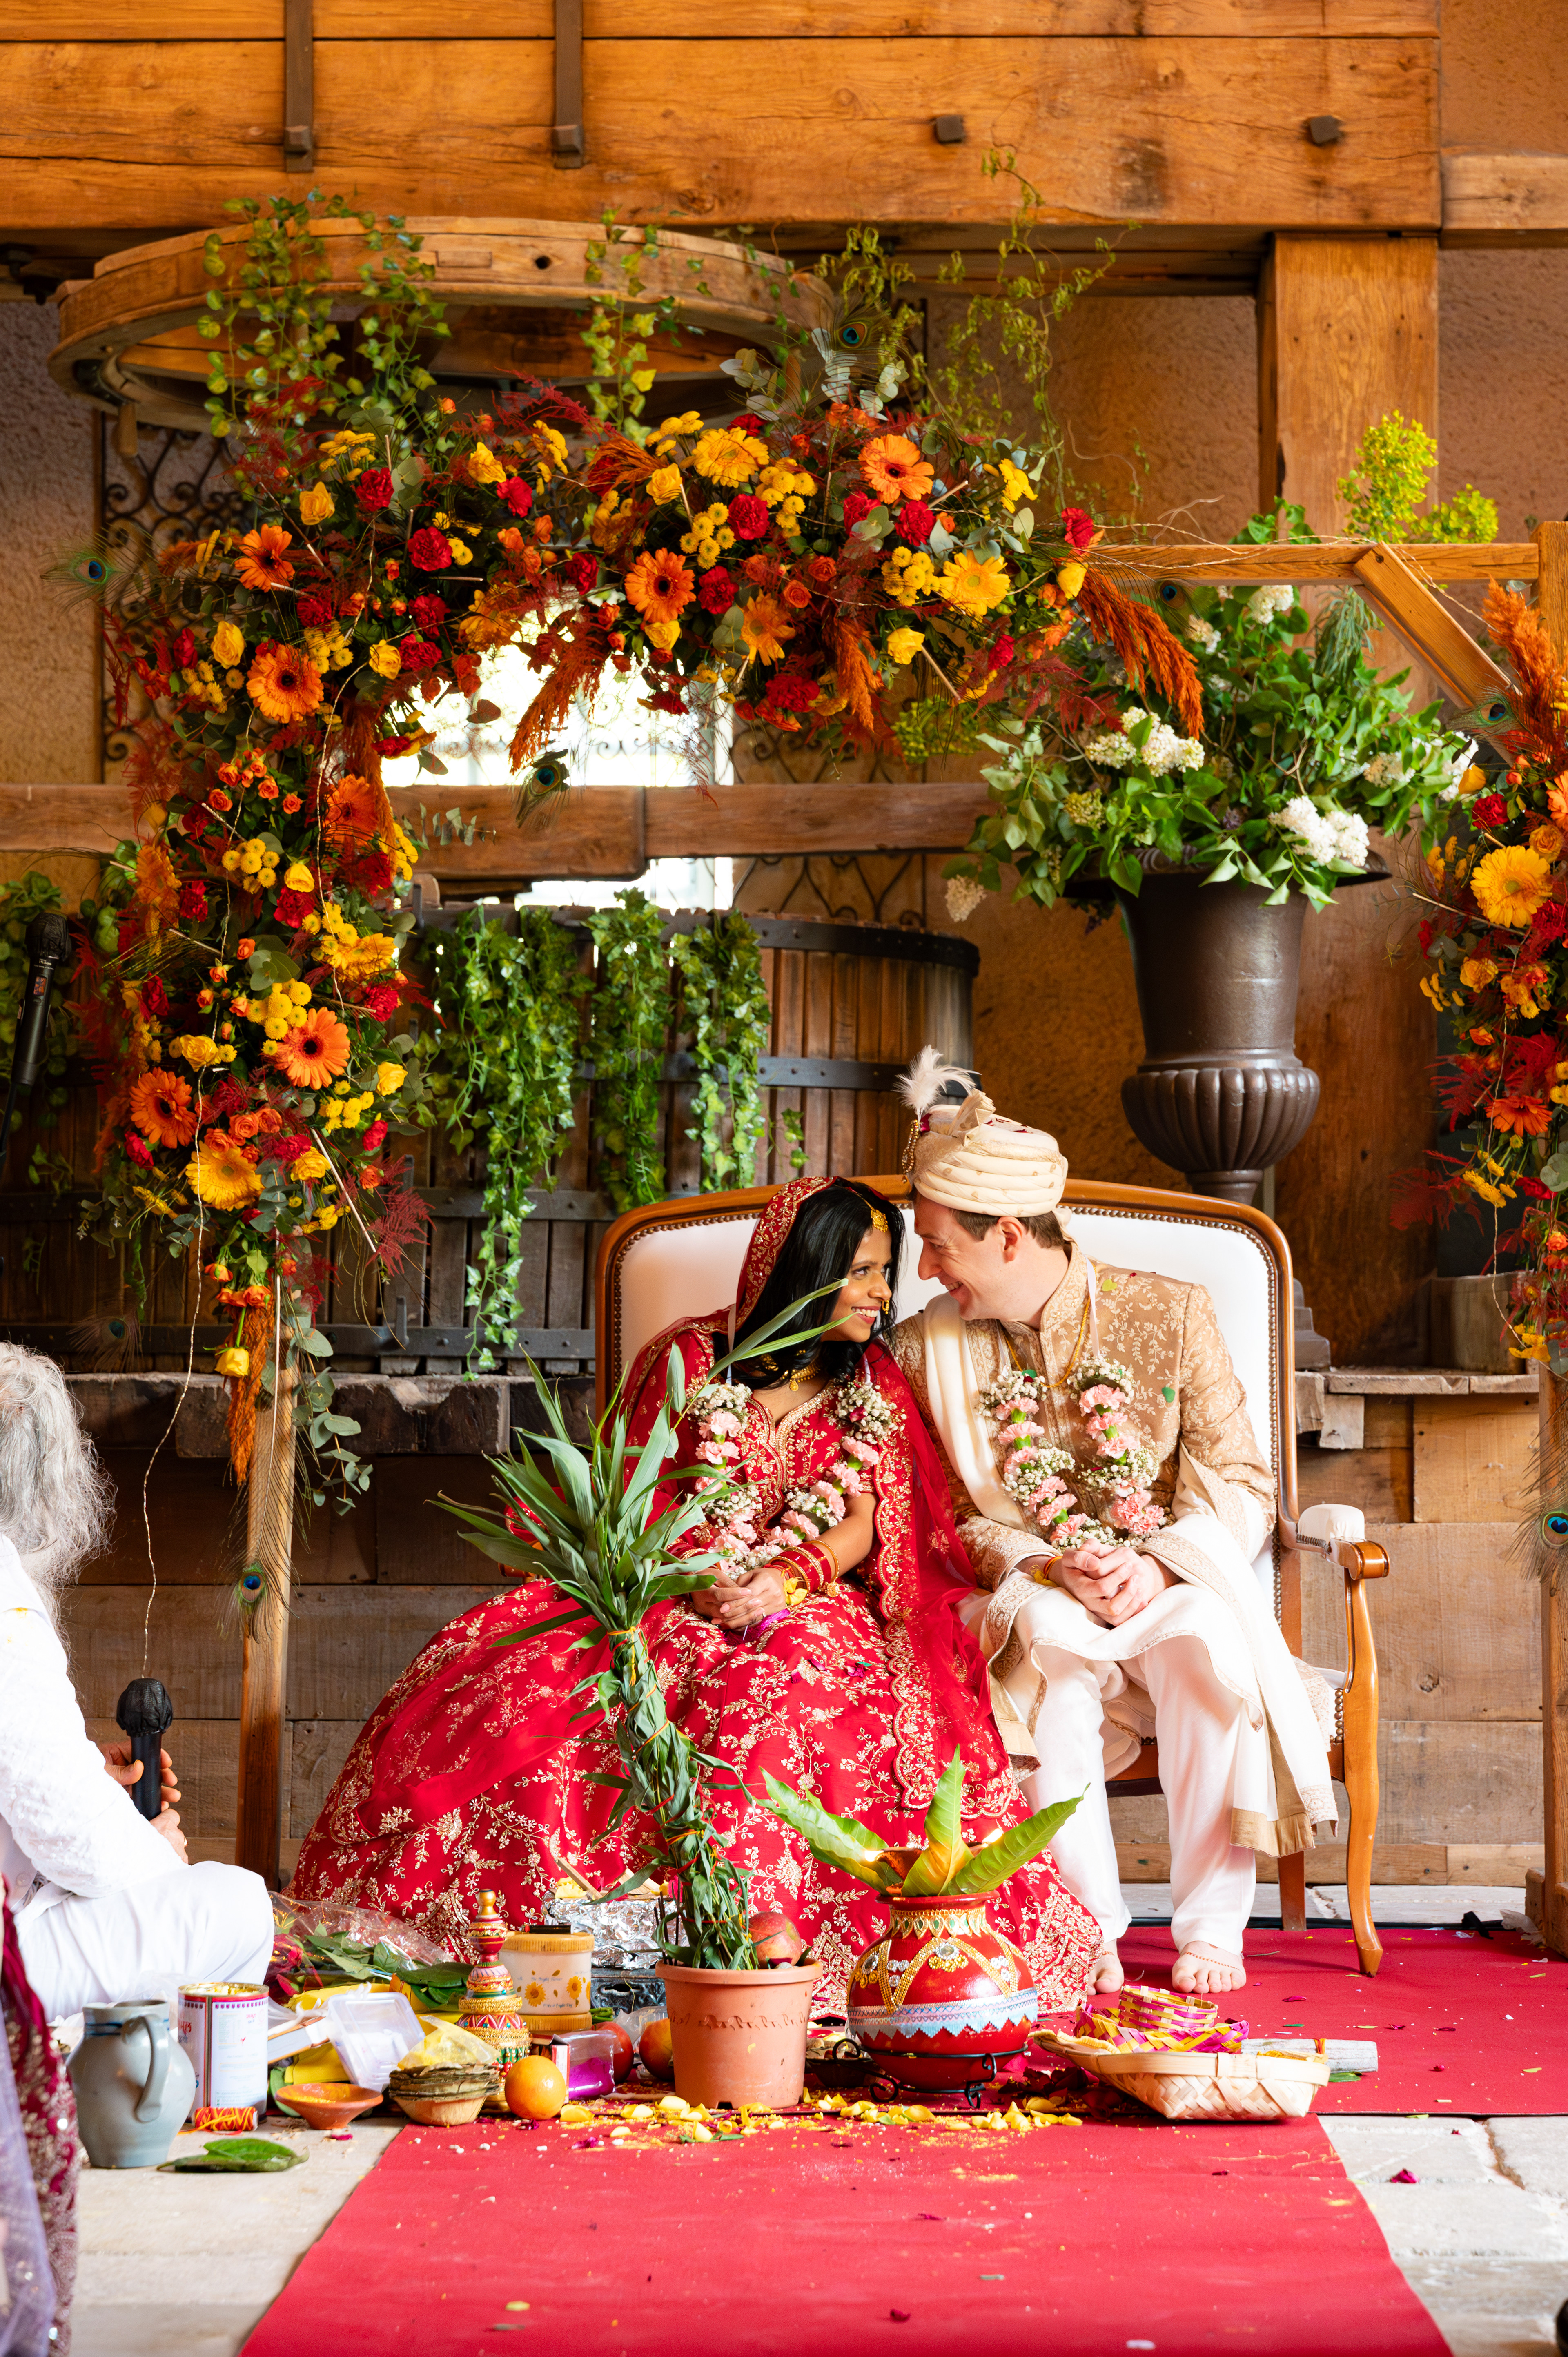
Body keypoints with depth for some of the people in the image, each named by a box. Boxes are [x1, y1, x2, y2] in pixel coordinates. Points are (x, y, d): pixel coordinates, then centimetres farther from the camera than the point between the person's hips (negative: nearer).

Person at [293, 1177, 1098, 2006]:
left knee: (777, 1696, -38)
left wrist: (787, 1579, -21)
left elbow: (864, 1526, 0)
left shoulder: (872, 1385, 12)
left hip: (808, 1604, 0)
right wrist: (690, 1580, -16)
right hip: (674, 1597, 1)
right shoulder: (692, 1357, 8)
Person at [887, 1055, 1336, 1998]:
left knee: (1210, 1634, -35)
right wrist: (1052, 1570, -17)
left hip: (1175, 1591, 0)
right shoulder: (929, 1350, 2)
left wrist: (1157, 1565, -21)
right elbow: (943, 1522, 1)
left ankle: (1213, 1924, -20)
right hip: (1025, 1600, 0)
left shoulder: (1170, 1315, -2)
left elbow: (1242, 1486, -2)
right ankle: (1088, 1929, -29)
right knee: (1047, 1633, -35)